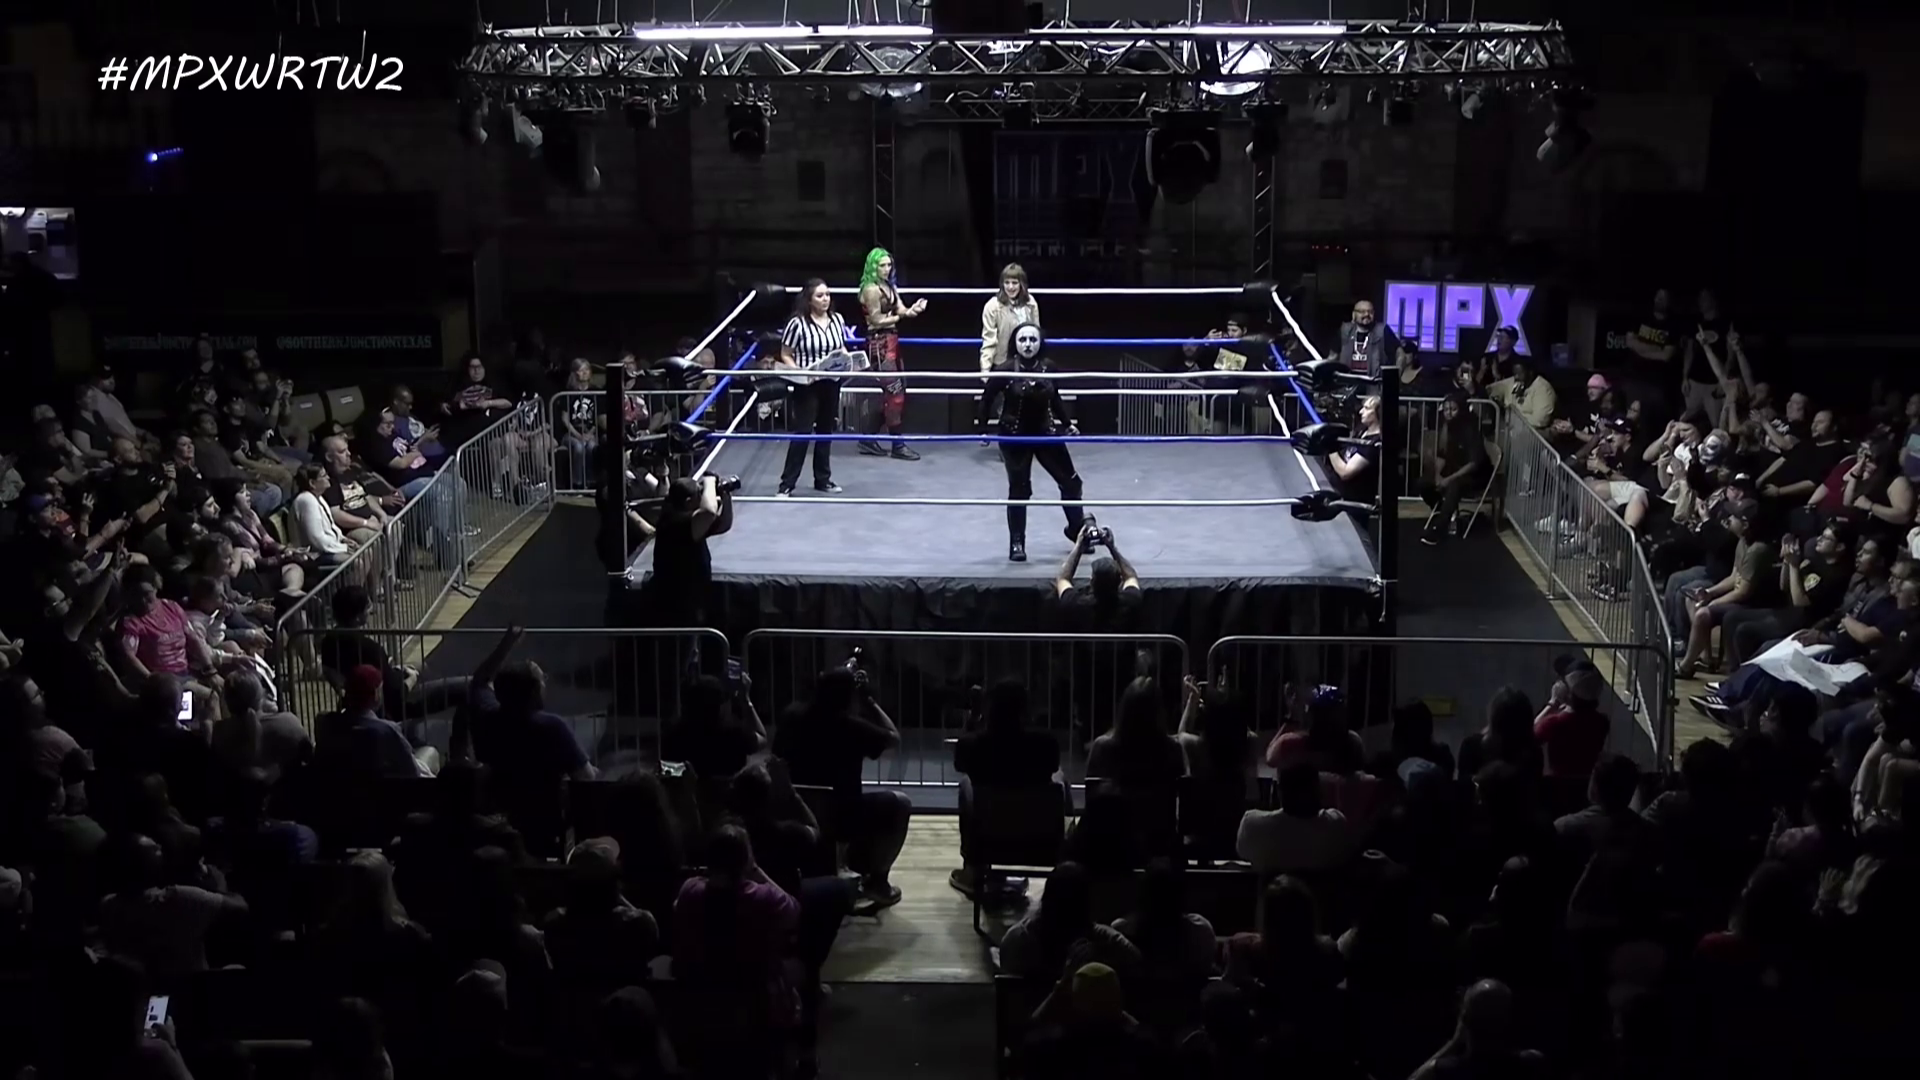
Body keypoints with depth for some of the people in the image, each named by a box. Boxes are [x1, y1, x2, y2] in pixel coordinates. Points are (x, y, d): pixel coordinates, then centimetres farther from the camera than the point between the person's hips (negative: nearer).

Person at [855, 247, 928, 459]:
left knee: (890, 393, 11)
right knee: (894, 393, -8)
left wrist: (912, 309, -16)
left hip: (892, 342, 9)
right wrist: (901, 316, -10)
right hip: (879, 344, -9)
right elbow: (877, 321, -13)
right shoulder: (871, 289, -12)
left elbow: (901, 310, 5)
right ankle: (897, 444, -2)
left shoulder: (891, 287, 14)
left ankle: (869, 440, 18)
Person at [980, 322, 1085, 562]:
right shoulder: (1006, 371, -18)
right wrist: (983, 429, -9)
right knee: (1019, 490, 0)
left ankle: (1077, 529, 32)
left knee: (1070, 482, 11)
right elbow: (986, 400, -8)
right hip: (1014, 437, -4)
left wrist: (1067, 424, 15)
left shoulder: (1048, 369, -7)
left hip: (1045, 433, 4)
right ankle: (1016, 544, 12)